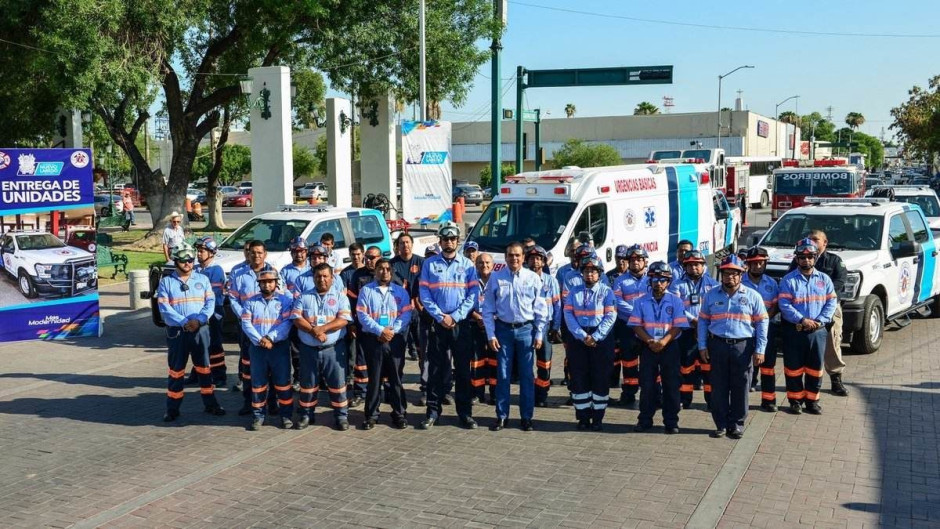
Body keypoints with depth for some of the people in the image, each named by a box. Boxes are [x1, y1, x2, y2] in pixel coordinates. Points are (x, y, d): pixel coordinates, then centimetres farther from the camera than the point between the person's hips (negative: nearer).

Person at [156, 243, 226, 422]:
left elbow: (210, 302, 0)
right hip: (176, 332, -2)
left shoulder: (202, 279, 8)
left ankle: (210, 404, 17)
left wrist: (198, 320, -17)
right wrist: (184, 322, -19)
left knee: (204, 368, 8)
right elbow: (164, 308, -8)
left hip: (200, 330, 2)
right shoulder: (166, 282, 2)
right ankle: (173, 409, 12)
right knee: (176, 371, 4)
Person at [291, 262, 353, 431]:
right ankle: (305, 415, 23)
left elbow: (343, 320, -8)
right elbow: (297, 318, -4)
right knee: (308, 383, 10)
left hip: (333, 348, -1)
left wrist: (322, 328, -19)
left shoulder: (340, 297, 4)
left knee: (337, 382, 1)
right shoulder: (303, 297, 8)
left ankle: (341, 416, 12)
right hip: (309, 349, 2)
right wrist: (313, 331, -17)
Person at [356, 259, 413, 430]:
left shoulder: (401, 291, 11)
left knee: (396, 377, 4)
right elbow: (362, 315, -4)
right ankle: (371, 414, 10)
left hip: (395, 339, 1)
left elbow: (406, 314, 1)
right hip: (373, 339, -1)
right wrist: (380, 331, -15)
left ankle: (399, 413, 12)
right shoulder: (366, 290, 7)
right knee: (374, 378, 3)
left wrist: (392, 331, -14)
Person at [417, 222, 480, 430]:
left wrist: (455, 316, -11)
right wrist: (440, 316, -11)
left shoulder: (467, 264, 5)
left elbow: (473, 293, -2)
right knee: (436, 369, 4)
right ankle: (433, 411, 11)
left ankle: (465, 412, 11)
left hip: (461, 323, 0)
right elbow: (424, 293, 0)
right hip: (437, 323, 0)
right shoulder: (429, 264, 6)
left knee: (463, 368, 4)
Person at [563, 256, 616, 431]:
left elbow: (610, 316, -6)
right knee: (578, 377, 2)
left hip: (601, 339, -2)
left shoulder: (606, 291, 2)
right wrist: (583, 336, -13)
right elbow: (568, 314, -1)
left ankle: (598, 418, 10)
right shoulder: (574, 291, 9)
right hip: (578, 338, 2)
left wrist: (595, 337, -15)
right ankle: (583, 417, 12)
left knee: (601, 377, 1)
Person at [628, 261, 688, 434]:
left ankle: (671, 422, 10)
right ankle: (645, 420, 14)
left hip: (670, 347, -1)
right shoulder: (641, 301, 5)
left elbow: (678, 326, -5)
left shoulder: (676, 301, 1)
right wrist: (650, 341, -17)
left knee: (671, 385, 2)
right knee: (647, 385, 4)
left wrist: (664, 341, -21)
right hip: (647, 347, 1)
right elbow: (636, 325, -1)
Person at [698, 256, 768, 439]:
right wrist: (702, 346, 5)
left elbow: (761, 323, 4)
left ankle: (737, 424, 16)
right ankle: (721, 424, 15)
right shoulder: (711, 295, 8)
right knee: (718, 387, 4)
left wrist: (760, 350, -2)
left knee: (740, 388, 4)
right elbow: (703, 321, 11)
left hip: (743, 346, -1)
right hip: (717, 346, 1)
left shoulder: (752, 296, 3)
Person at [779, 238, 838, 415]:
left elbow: (831, 303, 4)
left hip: (818, 331, 3)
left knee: (815, 368, 8)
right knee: (794, 367, 3)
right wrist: (802, 320, -18)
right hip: (794, 331, -3)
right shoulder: (788, 280, -2)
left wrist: (820, 321, -11)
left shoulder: (824, 279, 9)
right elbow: (784, 305, -10)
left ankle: (812, 400, 20)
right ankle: (795, 400, 14)